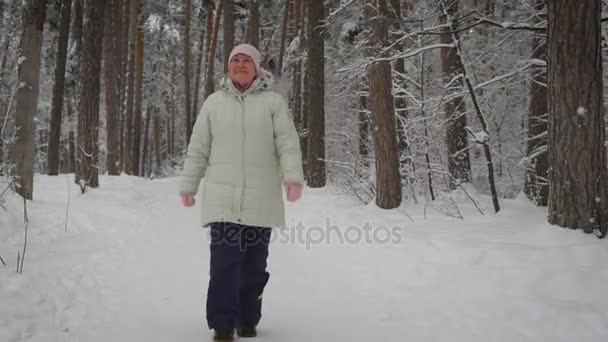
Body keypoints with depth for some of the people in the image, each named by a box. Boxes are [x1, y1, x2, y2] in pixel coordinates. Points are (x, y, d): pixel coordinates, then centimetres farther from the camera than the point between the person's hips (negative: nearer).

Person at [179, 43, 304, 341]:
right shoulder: (214, 103, 11)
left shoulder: (273, 102, 6)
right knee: (225, 262, -9)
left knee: (254, 264, 7)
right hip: (223, 197, 0)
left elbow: (288, 143, -3)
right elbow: (198, 149, 13)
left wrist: (293, 176, -18)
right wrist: (188, 185, 12)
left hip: (260, 199, 0)